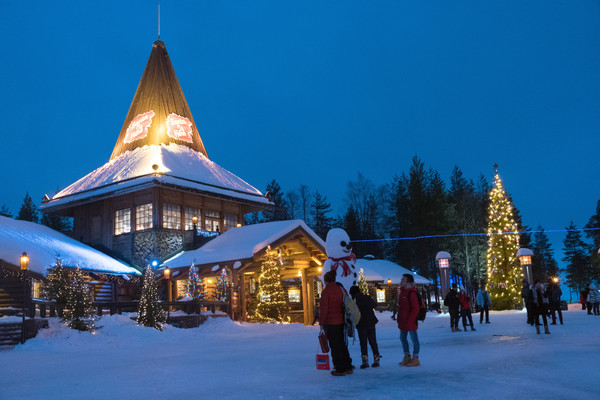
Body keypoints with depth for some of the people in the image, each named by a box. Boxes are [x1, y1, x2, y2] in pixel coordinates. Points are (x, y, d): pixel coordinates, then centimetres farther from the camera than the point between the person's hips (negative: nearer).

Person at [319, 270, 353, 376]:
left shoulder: (325, 292, -13)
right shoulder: (342, 289, 6)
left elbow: (324, 309, -15)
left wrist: (321, 323, -7)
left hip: (331, 323, -7)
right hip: (342, 322, 7)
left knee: (335, 346, 1)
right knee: (342, 344, 16)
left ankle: (340, 369, 5)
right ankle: (348, 367, 22)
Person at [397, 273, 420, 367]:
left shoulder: (411, 293, -18)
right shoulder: (402, 291, 11)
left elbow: (415, 309, -20)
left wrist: (409, 320, -21)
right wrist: (399, 318, 17)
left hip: (410, 321, -10)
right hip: (402, 321, 10)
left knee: (414, 339, 2)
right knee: (403, 338, 16)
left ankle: (415, 359, 11)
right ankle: (407, 357, 29)